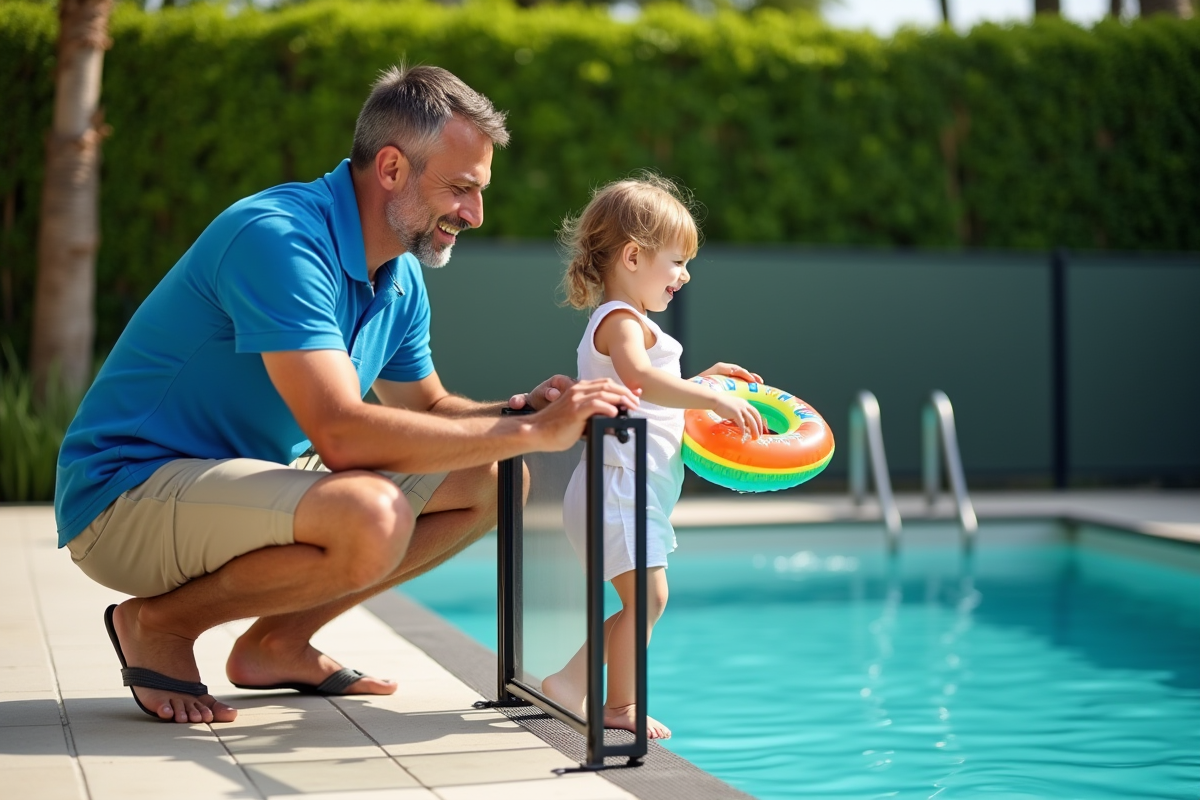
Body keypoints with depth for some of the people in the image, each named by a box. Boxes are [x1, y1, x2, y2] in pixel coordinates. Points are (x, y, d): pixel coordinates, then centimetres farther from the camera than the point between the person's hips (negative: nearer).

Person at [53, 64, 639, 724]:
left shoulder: (401, 278, 6)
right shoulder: (278, 238, -24)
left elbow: (427, 408, 18)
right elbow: (343, 434, -33)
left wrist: (521, 410, -5)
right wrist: (529, 432, -28)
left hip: (249, 483, 10)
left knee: (490, 480, 5)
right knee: (371, 519, -36)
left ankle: (278, 642, 8)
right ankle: (158, 624, -9)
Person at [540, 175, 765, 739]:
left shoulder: (626, 321, 22)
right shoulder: (622, 320, -13)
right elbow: (639, 377, -34)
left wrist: (703, 379, 24)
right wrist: (715, 399, -36)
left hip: (635, 491, 11)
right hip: (619, 485, -11)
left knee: (643, 601, 12)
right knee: (646, 595, -9)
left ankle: (570, 683, 16)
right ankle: (618, 705, 1)